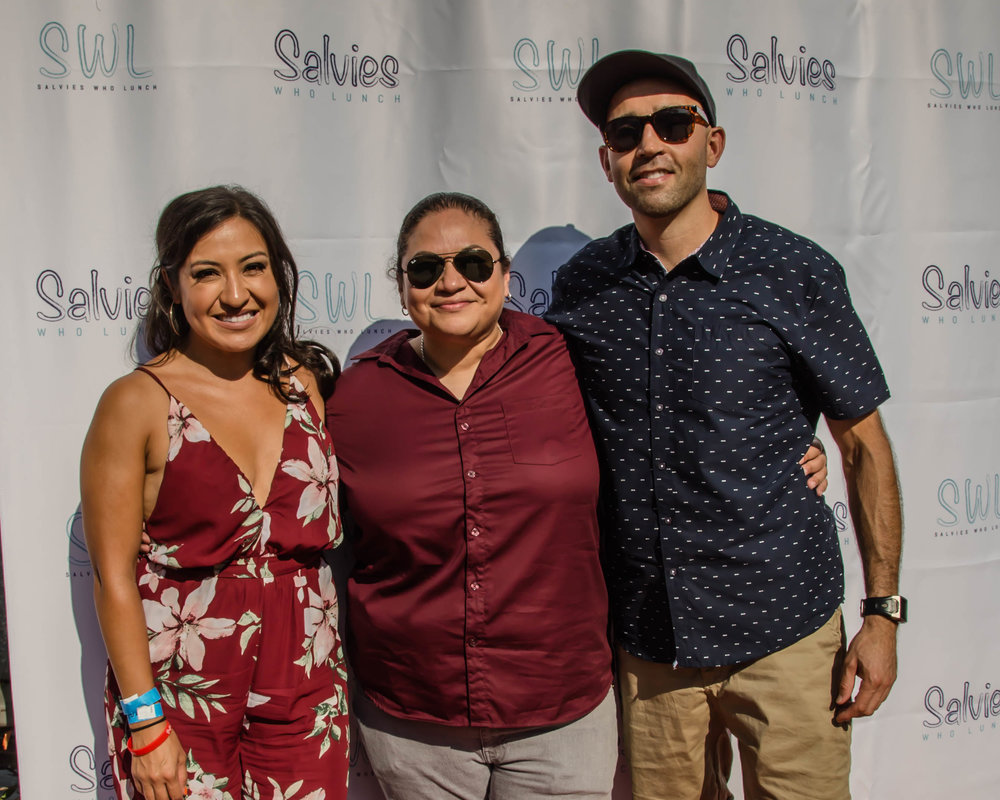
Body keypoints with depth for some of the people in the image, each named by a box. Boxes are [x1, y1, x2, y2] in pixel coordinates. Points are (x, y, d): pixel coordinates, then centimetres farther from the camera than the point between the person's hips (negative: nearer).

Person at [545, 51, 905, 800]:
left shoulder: (796, 272, -7)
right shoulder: (581, 286, 0)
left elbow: (864, 444, -1)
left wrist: (884, 611, -2)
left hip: (782, 627, -2)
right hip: (644, 636, 3)